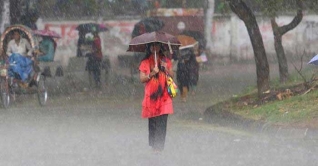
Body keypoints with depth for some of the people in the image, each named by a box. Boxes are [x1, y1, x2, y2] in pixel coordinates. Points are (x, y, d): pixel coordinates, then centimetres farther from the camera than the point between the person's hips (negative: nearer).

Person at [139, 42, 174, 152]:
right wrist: (152, 74, -15)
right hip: (151, 96, -1)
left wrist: (166, 69, -10)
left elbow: (172, 76, 8)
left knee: (162, 122, -8)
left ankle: (159, 147, -7)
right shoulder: (145, 63, 5)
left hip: (163, 96, 1)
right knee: (152, 122, 2)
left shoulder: (165, 61, 11)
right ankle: (152, 145, 12)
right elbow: (142, 79, 1)